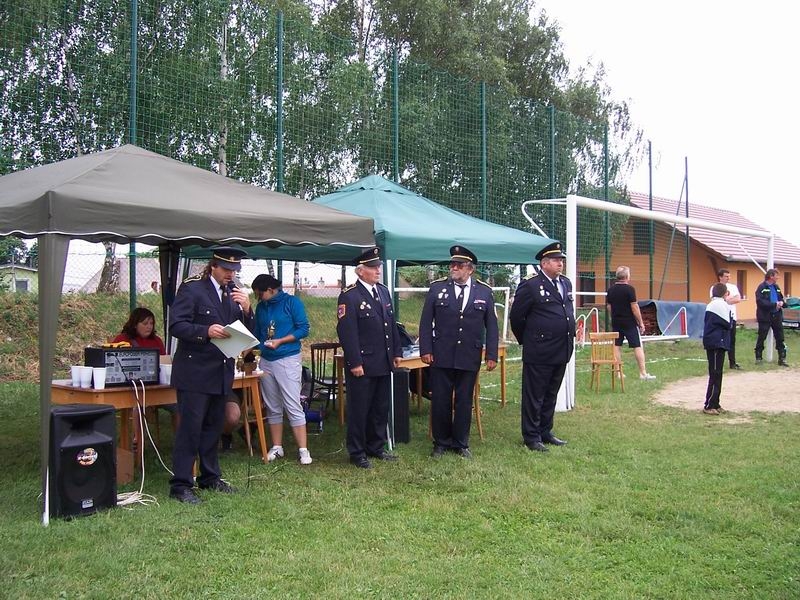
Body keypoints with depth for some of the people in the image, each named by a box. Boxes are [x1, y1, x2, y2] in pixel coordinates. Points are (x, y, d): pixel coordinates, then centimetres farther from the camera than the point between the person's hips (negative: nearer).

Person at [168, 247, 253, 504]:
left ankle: (210, 477, 28)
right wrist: (206, 331, -28)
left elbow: (247, 330, 10)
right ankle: (180, 485, 2)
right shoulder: (192, 288, -8)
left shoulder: (234, 292, 10)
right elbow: (176, 325, -14)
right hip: (195, 370, -6)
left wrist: (246, 309, -9)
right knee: (190, 427, -5)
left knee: (214, 427, 15)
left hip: (221, 371, 7)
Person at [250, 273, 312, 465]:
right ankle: (277, 448, 18)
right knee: (273, 408, 10)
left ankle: (303, 450, -4)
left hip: (288, 359, -6)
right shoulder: (261, 307, 12)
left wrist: (280, 341, -15)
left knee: (293, 406, -8)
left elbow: (304, 328, -9)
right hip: (266, 361, 6)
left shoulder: (292, 302, -5)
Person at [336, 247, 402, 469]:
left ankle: (377, 447, 29)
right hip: (362, 365, -7)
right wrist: (355, 363, -19)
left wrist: (396, 352, 13)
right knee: (359, 410, 3)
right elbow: (347, 332, -17)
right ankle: (357, 453, 15)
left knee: (381, 408, 16)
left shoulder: (384, 291, 11)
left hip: (384, 363, 8)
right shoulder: (349, 296, -13)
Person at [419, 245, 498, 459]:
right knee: (440, 401, 6)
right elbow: (426, 321, 0)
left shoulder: (484, 292, 2)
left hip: (470, 357, 1)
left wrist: (491, 355, 0)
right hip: (441, 355, 0)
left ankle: (461, 443, 23)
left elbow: (491, 326, 4)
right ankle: (441, 442, 22)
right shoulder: (437, 288, -1)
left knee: (464, 401, 9)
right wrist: (425, 350, -6)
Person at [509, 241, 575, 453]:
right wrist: (527, 340, 4)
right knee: (534, 396, 3)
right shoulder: (531, 286, -11)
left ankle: (545, 432, 27)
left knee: (551, 395, 16)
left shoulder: (566, 284, 11)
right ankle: (531, 437, 12)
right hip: (539, 353, -7)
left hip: (562, 351, 7)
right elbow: (516, 317, -5)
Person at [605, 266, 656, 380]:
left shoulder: (610, 290, 5)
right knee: (638, 346, -1)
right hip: (629, 322, -6)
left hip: (616, 322, 6)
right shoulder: (629, 289, -13)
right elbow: (634, 307, -14)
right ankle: (643, 373, -2)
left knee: (616, 346, 9)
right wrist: (641, 323, -8)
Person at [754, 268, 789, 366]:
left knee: (780, 338, 6)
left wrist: (781, 303, -4)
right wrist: (774, 304, -21)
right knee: (761, 338, 5)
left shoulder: (776, 287, 11)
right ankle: (758, 357, 17)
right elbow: (760, 302, -19)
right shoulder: (762, 287, -9)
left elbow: (781, 299, 20)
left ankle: (782, 358, 12)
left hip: (777, 316, 6)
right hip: (765, 317, -6)